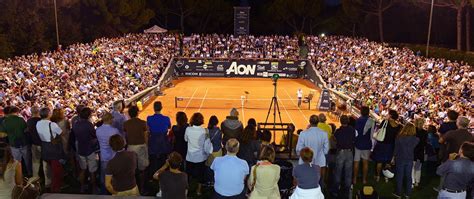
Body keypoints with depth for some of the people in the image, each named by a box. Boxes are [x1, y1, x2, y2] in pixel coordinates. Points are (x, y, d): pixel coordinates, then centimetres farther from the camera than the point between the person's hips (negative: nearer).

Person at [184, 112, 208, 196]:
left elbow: (186, 139, 2)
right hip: (201, 157, -1)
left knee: (188, 173, 19)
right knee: (200, 174, 17)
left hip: (190, 156, 1)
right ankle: (198, 190, 28)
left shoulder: (188, 129, -15)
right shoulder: (203, 131, -20)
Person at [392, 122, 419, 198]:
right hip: (410, 160, 2)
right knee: (408, 176, 14)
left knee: (400, 176, 9)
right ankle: (408, 193, 23)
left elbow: (396, 149, -6)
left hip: (400, 159, -2)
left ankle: (398, 193, 17)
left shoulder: (399, 137, -15)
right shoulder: (415, 139, -12)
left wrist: (394, 158, 7)